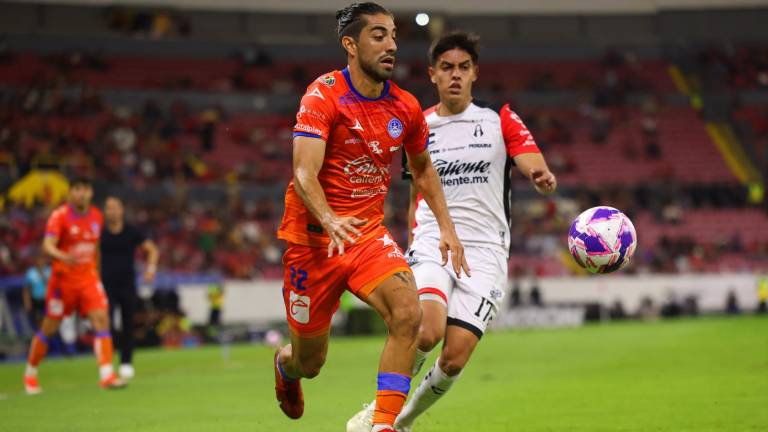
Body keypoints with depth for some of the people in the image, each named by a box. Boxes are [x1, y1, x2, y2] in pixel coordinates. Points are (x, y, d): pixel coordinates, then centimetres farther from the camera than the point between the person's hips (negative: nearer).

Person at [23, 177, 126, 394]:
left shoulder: (96, 216, 6)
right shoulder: (60, 216, -11)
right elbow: (48, 245, -25)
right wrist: (64, 257, -45)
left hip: (88, 278, 4)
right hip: (63, 278, -3)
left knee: (102, 319, -15)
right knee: (49, 328, 6)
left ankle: (106, 374, -19)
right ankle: (30, 374, 25)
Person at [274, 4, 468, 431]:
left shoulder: (406, 107, 2)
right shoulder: (324, 96, -15)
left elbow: (424, 170, 20)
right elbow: (304, 175, -26)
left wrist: (447, 229, 11)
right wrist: (330, 221, -43)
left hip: (370, 233, 4)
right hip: (314, 235, -4)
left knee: (408, 312, -26)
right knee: (310, 362, 8)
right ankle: (285, 364, 47)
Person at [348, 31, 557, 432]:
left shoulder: (500, 120, 5)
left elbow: (533, 163, -10)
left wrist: (542, 177, -34)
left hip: (484, 252, 0)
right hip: (432, 244, 0)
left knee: (455, 359, -10)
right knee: (427, 332, -28)